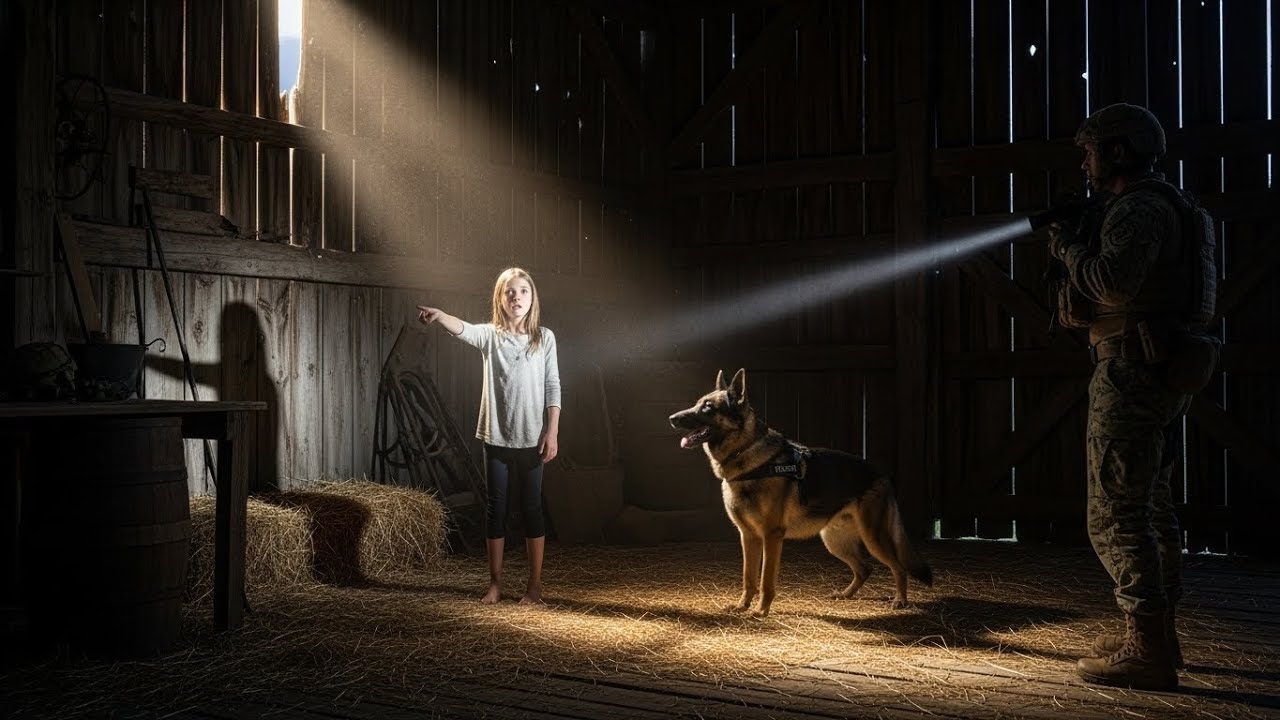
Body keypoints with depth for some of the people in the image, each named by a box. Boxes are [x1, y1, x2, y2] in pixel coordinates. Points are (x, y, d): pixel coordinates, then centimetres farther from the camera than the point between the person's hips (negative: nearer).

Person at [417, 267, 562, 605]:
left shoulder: (544, 338, 2)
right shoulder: (490, 334, 0)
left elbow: (553, 388, 1)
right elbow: (463, 329, -22)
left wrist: (552, 432, -6)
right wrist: (439, 315, -44)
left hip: (531, 437, -1)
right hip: (496, 436, 1)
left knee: (532, 507, 4)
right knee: (495, 507, 6)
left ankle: (535, 583, 12)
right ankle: (495, 582, 17)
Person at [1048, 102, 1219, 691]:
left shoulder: (1139, 208, -14)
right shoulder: (1168, 207, 19)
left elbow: (1113, 282, -28)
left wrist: (1069, 246, -12)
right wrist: (1077, 248, 11)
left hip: (1133, 371, -11)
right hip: (1164, 375, 11)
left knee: (1115, 514, -10)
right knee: (1150, 505, 17)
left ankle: (1147, 651, -9)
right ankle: (1158, 633, 27)